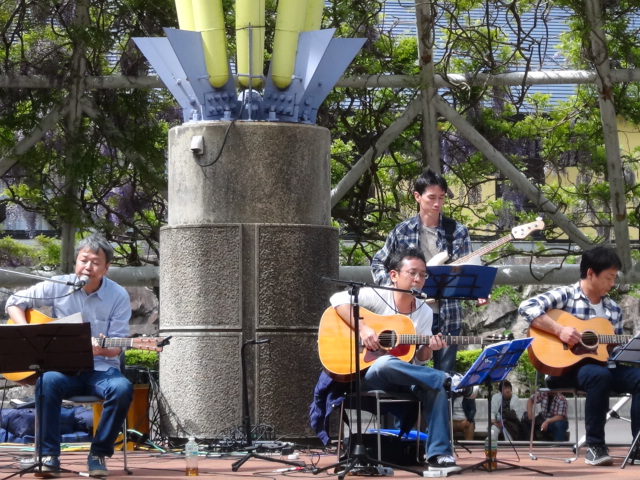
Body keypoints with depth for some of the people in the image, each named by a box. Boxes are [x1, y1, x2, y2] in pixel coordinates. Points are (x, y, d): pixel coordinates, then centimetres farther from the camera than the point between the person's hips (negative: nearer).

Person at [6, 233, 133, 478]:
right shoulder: (58, 287, 1)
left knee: (123, 389, -32)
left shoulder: (118, 296, -1)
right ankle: (49, 456, -28)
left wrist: (103, 350, -26)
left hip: (100, 369, 0)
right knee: (47, 381, -35)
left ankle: (98, 453, -16)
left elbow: (117, 347, -2)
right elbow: (14, 302, 8)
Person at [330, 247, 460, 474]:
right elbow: (338, 299, -18)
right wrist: (363, 328, -26)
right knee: (385, 363, -42)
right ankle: (447, 379, -30)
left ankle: (439, 453, -25)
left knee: (437, 387, -27)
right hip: (372, 374, -5)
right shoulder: (378, 296, -5)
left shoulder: (425, 311, 10)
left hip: (407, 379, 5)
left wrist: (428, 349, -13)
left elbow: (420, 358, 10)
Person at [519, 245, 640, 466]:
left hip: (602, 364, 6)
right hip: (566, 366, -6)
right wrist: (560, 329, -24)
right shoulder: (565, 295, -4)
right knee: (599, 375, -38)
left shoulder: (613, 308, 16)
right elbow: (527, 307, -18)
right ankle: (595, 446, -27)